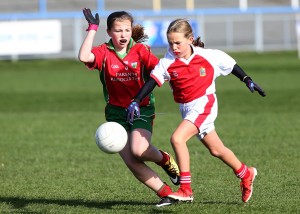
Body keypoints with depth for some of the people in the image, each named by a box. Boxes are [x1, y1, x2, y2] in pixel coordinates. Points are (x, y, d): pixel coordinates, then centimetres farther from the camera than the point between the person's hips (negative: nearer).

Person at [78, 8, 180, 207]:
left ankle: (165, 159, 7)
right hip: (116, 113, 2)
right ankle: (166, 193, 3)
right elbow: (84, 57, -22)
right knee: (132, 163, -9)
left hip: (141, 109, -2)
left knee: (139, 150, -27)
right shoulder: (104, 52, -3)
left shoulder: (141, 50, -4)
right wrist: (92, 28, -18)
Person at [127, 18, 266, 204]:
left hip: (204, 104, -5)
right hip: (187, 108, 5)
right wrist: (136, 101, -24)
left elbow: (231, 65, 7)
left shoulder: (208, 56, -10)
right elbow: (152, 81, -12)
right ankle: (246, 175, 40)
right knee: (216, 150, 16)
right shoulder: (168, 62, -7)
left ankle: (185, 190, -19)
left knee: (177, 138, -24)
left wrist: (248, 81, 13)